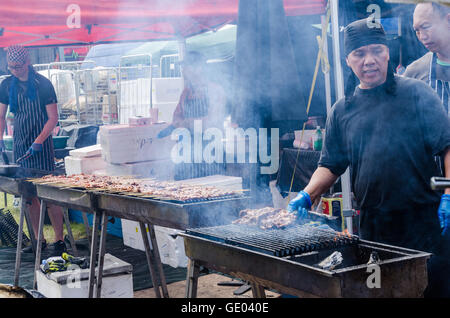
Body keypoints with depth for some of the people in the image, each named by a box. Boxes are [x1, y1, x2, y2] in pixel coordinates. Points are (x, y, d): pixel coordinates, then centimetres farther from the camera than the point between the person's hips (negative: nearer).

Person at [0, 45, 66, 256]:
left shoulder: (43, 85, -7)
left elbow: (53, 118, -8)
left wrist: (39, 141, -20)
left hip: (41, 144, -5)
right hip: (19, 143, 5)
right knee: (28, 195, 7)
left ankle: (59, 240, -1)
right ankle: (38, 240, 16)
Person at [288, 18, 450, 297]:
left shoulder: (416, 93, 0)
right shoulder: (342, 110, 10)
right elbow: (330, 165, 15)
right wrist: (307, 196, -1)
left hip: (424, 221, -3)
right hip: (371, 225, 3)